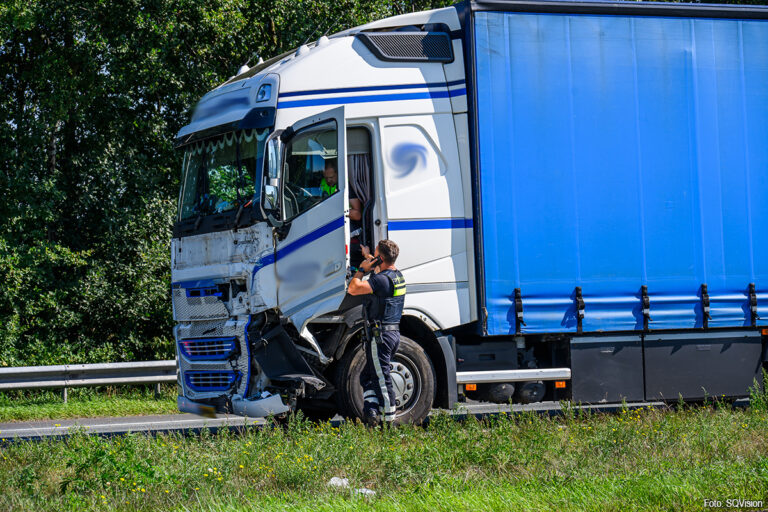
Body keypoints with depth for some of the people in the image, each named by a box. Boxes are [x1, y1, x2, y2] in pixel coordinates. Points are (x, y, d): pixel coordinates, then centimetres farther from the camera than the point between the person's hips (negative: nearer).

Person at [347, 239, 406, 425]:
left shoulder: (381, 279, -18)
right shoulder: (398, 276, 11)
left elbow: (353, 289, -23)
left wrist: (362, 269, -10)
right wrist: (368, 257, 48)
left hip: (380, 335, -9)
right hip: (394, 333, 9)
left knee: (381, 378, -4)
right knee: (368, 375, 16)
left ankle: (389, 418, -3)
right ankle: (371, 408, 3)